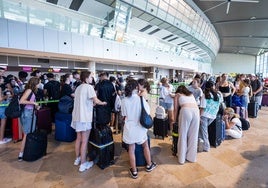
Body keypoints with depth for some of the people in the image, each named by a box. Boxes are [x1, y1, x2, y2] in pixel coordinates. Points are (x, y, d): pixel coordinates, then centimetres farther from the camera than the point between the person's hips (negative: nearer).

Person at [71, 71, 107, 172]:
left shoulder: (78, 88, 13)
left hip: (77, 116, 8)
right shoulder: (89, 87, -12)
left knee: (78, 139, 20)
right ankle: (83, 164, 12)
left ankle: (77, 159, 34)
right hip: (85, 117, -8)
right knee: (84, 141, 2)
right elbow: (96, 101, -18)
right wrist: (103, 103, -1)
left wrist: (90, 103, 20)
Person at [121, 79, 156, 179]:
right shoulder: (141, 99, -13)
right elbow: (147, 113, -7)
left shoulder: (124, 100, -8)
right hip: (140, 127, 0)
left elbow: (124, 116, 0)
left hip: (129, 128, 1)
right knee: (145, 145, 23)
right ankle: (149, 165, 41)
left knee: (131, 149, 13)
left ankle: (134, 171, 27)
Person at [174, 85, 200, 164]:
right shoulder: (191, 94, 33)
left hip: (186, 111, -4)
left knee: (183, 135, 5)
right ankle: (192, 157, 22)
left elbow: (176, 109, 16)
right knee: (193, 136, 12)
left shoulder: (177, 95, 23)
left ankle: (182, 158, 13)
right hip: (196, 110, 4)